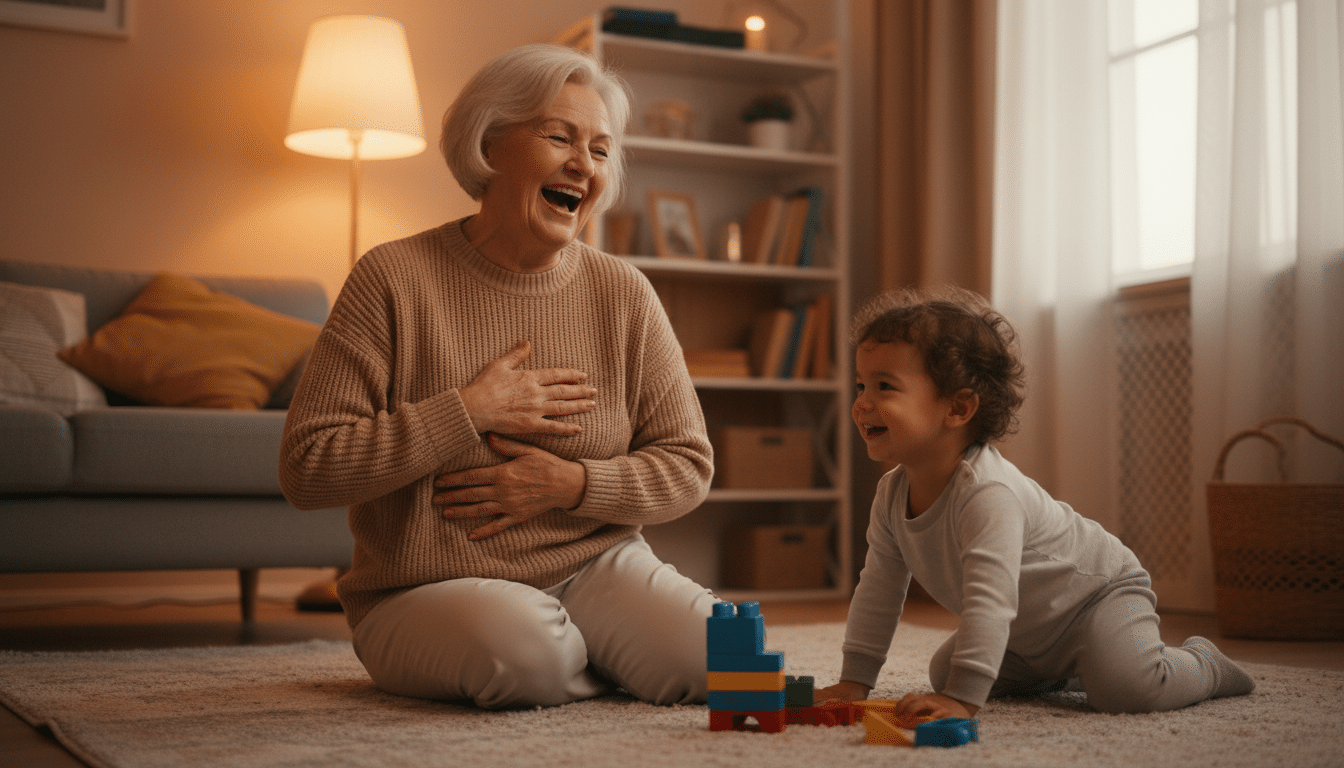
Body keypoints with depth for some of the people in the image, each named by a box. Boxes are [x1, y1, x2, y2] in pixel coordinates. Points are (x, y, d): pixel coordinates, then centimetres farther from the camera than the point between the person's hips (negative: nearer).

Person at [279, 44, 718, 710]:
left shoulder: (624, 295, 0)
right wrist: (468, 413, -18)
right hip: (426, 593, -3)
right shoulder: (394, 279, -10)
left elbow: (687, 464, 4)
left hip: (595, 566, 4)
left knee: (714, 662, -22)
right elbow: (307, 468, -15)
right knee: (523, 651, -36)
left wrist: (575, 484, -14)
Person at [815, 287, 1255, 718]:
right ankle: (1063, 673, 29)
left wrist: (962, 699, -49)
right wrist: (853, 683, -3)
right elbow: (878, 590, -1)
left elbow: (989, 601, -45)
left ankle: (1202, 664, 5)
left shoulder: (987, 493, -38)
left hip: (1099, 591, -8)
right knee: (942, 673, 12)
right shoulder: (892, 495, -11)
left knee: (1124, 687, -30)